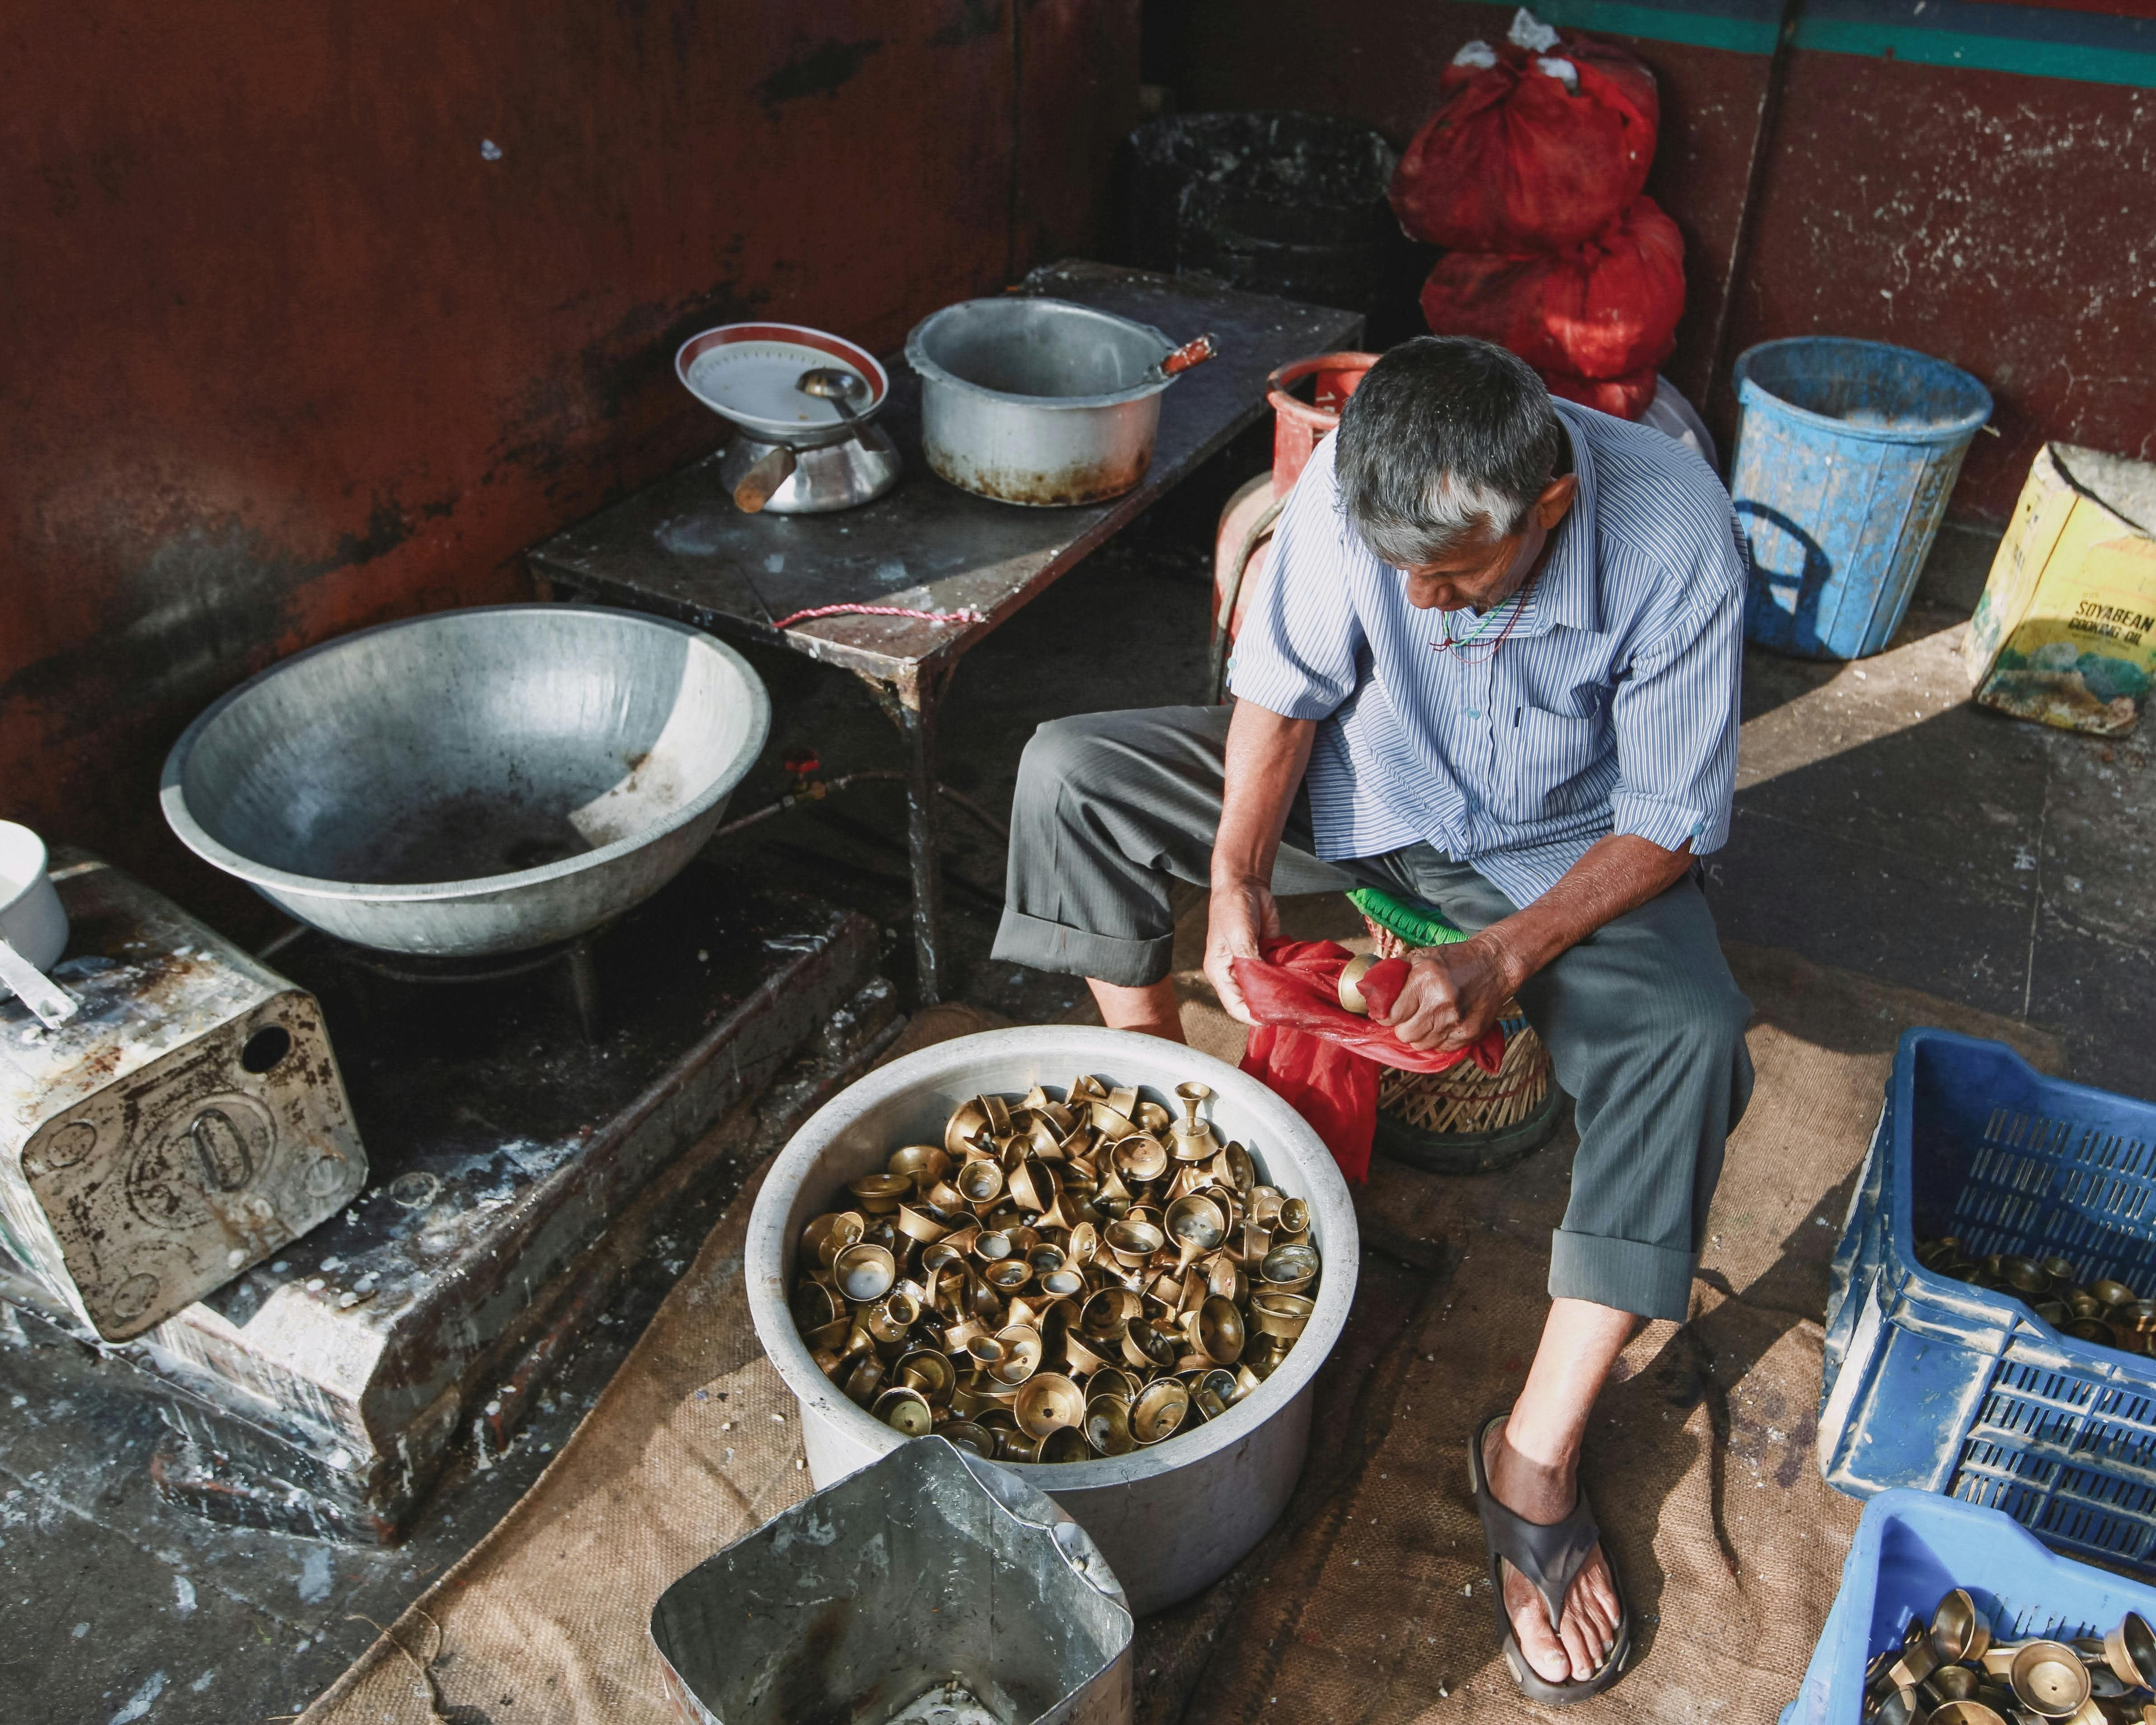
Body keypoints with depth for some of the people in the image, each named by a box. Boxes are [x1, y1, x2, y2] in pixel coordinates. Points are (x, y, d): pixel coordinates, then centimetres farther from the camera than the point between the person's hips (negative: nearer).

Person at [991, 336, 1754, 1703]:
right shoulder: (1357, 479, -24)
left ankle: (1535, 1452, -19)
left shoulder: (1678, 535, -30)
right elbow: (1284, 684, -10)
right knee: (1069, 774, -13)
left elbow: (1673, 815, -21)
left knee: (1690, 1038, -33)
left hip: (1568, 849, -2)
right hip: (1361, 788, 3)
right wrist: (1237, 878, -24)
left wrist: (1507, 953, -33)